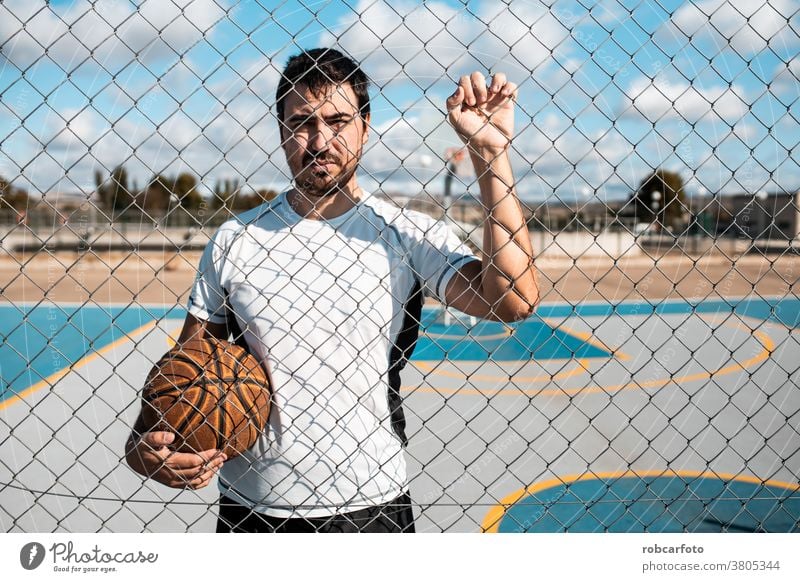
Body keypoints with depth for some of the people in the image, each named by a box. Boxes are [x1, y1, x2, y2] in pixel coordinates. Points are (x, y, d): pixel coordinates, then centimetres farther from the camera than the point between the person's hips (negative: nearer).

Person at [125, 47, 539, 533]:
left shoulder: (411, 235, -7)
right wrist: (148, 441, -14)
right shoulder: (235, 238, 0)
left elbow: (513, 300, -21)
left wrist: (491, 150, -21)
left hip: (371, 506, -1)